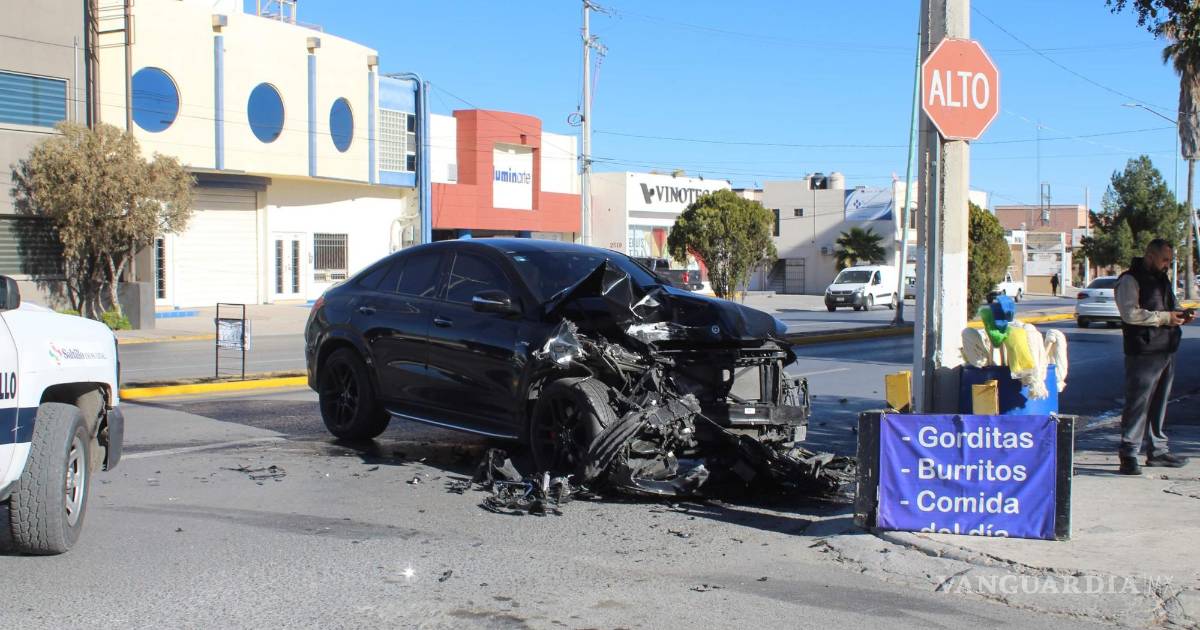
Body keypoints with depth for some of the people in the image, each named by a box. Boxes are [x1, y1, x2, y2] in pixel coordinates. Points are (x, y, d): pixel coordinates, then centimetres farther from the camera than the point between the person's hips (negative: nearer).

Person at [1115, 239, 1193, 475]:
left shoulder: (1162, 280, 20)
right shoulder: (1130, 280, -9)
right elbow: (1130, 313, -21)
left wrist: (1180, 315, 9)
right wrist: (1164, 317, -21)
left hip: (1167, 351, 9)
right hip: (1143, 353, -9)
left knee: (1159, 403, 14)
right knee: (1138, 403, -9)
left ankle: (1158, 450, 23)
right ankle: (1128, 455, -7)